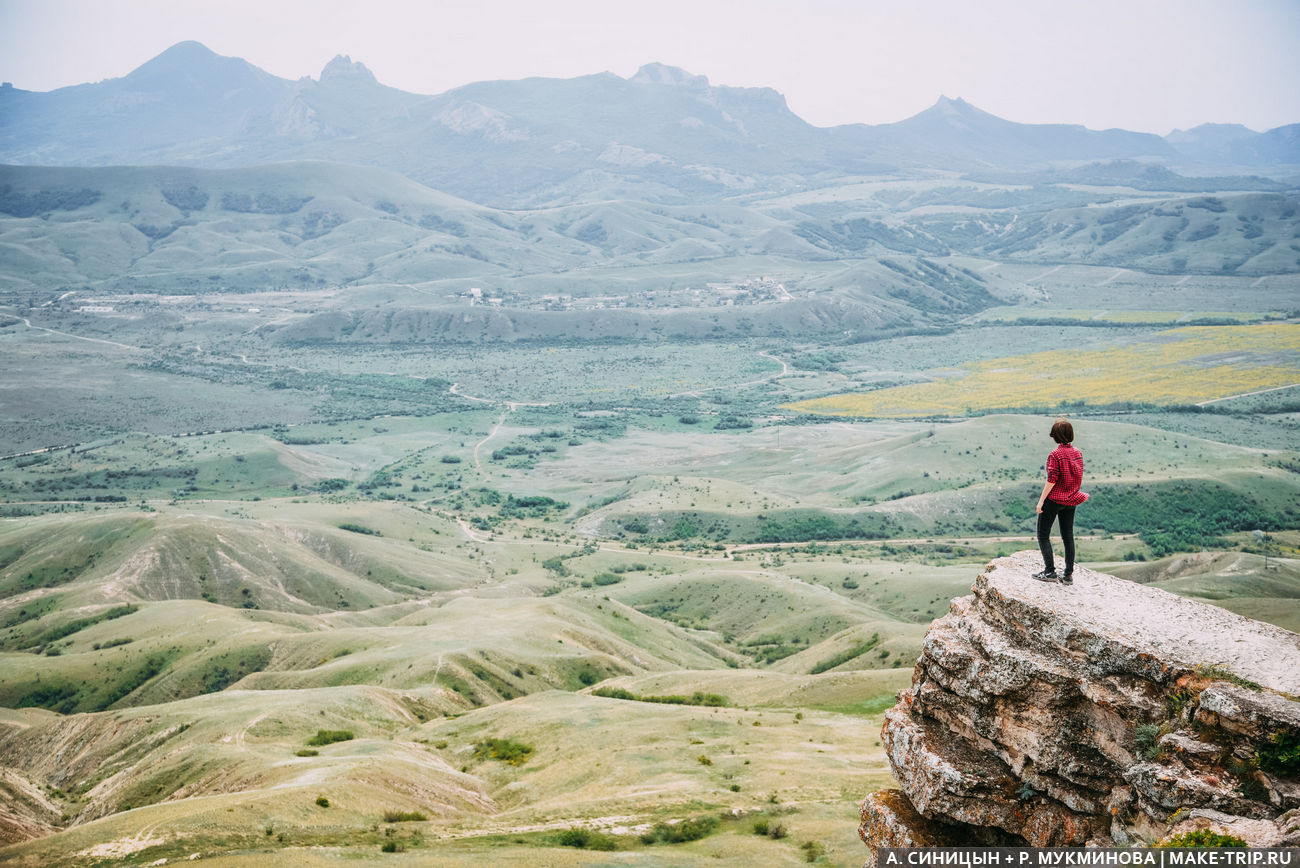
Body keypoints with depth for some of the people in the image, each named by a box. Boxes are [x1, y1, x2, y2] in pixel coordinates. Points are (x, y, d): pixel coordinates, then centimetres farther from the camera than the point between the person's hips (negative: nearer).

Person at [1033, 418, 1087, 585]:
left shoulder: (1055, 455, -19)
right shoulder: (1078, 453, 1)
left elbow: (1051, 480, -20)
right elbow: (1078, 477, 9)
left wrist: (1041, 500, -15)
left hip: (1054, 498, -7)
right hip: (1071, 500, 7)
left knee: (1043, 535, 6)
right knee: (1068, 536, 11)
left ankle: (1050, 571, 3)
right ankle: (1068, 575, 14)